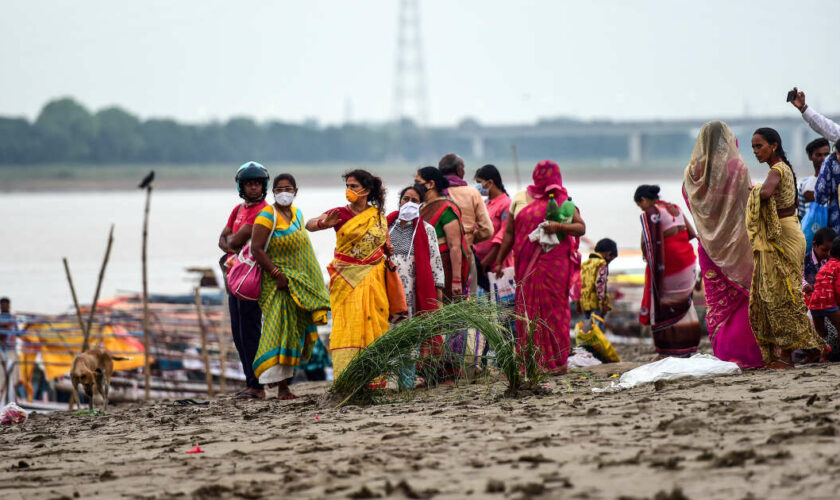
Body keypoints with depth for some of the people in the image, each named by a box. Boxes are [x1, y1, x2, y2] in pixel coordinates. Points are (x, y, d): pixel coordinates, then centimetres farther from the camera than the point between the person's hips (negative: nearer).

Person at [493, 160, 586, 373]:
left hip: (554, 264, -2)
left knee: (553, 307, -4)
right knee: (527, 309, -3)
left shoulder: (562, 201, 7)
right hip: (526, 265, 2)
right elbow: (509, 233, 17)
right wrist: (499, 261, 12)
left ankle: (555, 362, 0)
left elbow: (581, 228, 1)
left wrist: (559, 226, -16)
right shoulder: (520, 199, 14)